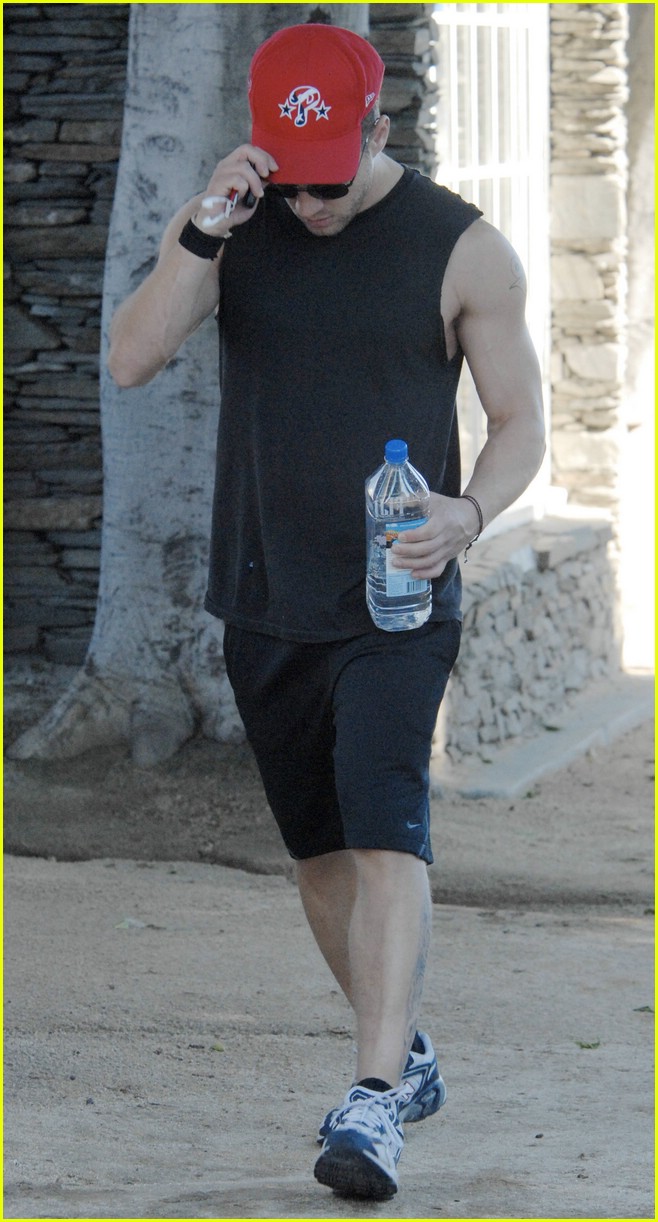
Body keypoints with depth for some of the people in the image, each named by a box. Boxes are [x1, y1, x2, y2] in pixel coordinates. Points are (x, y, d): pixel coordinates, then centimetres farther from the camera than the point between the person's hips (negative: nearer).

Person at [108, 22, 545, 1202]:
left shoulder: (463, 250, -6)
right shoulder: (227, 227, 2)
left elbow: (520, 421, -1)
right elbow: (130, 360, -8)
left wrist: (469, 511, -21)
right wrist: (200, 237, -21)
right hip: (265, 604, 4)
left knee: (385, 831, -19)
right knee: (321, 851, 13)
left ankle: (374, 1102, -26)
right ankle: (407, 1055, 31)